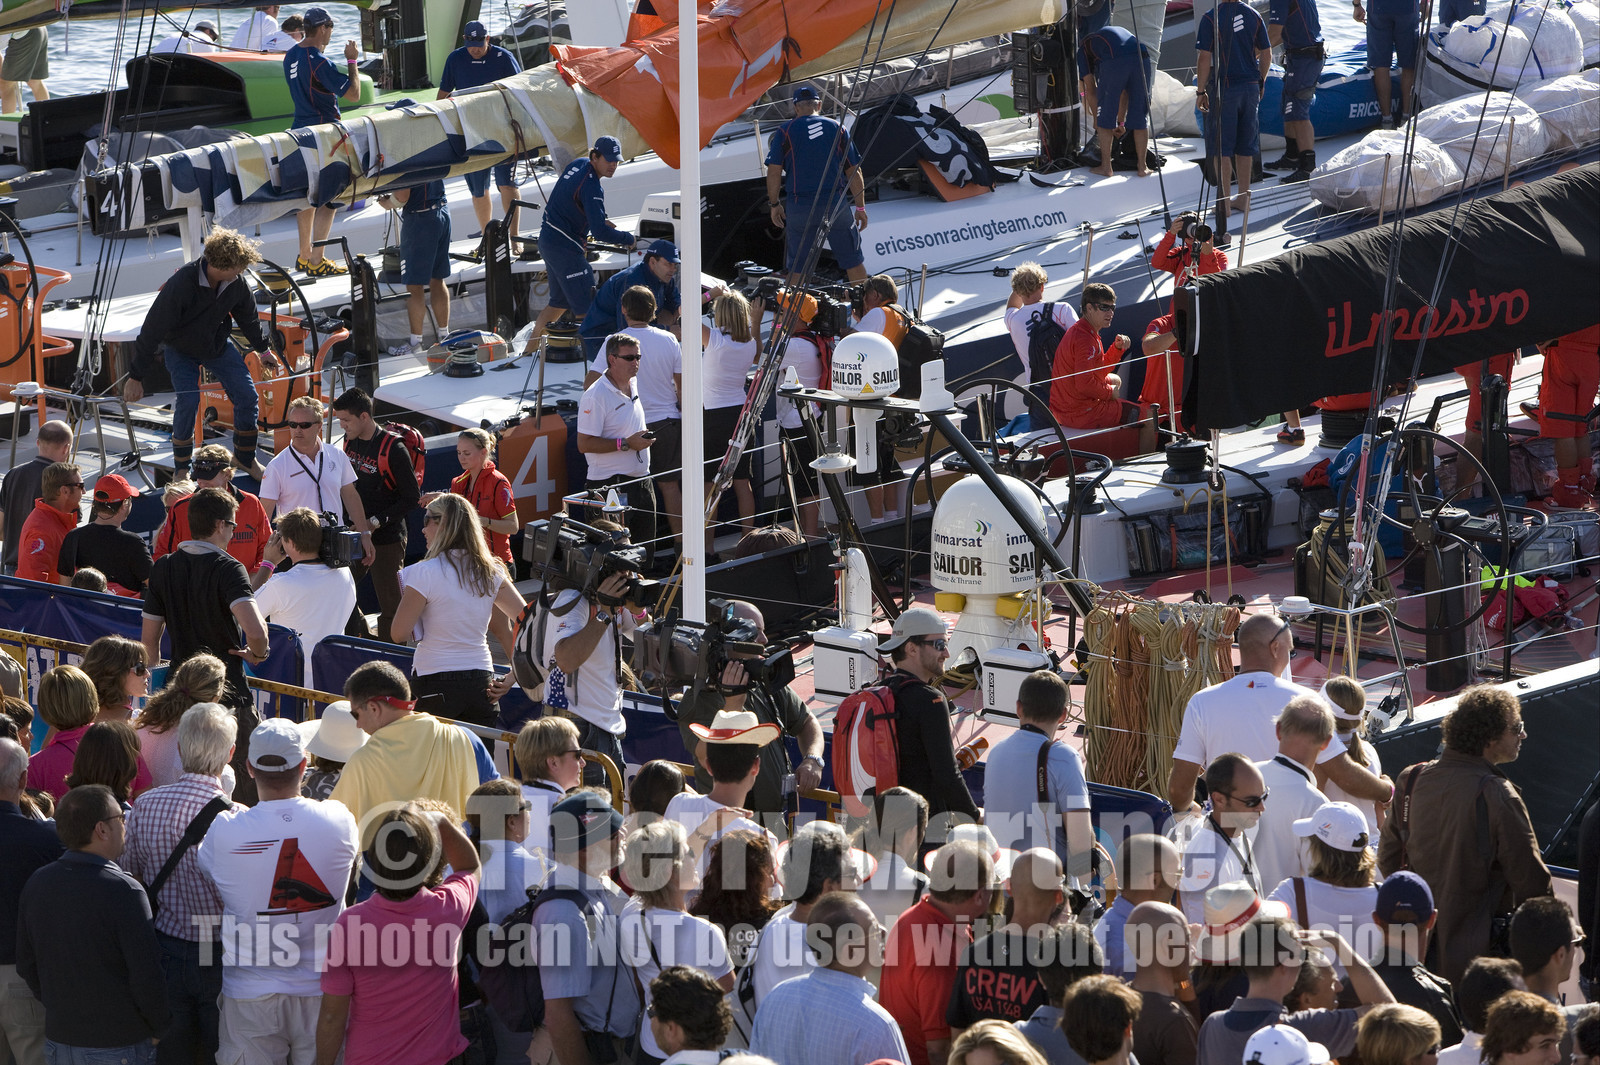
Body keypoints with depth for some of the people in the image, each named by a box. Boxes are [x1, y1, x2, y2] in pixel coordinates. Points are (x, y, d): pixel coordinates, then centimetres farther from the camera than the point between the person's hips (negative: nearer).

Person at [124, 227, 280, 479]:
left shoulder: (236, 282, -17)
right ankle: (181, 468, -1)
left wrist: (263, 348, 20)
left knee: (247, 395, -4)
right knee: (188, 402, -20)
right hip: (180, 349, -5)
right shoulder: (180, 285, -34)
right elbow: (152, 329, -28)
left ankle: (244, 457, 18)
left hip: (219, 345, 5)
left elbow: (247, 315, 6)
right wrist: (136, 376, -26)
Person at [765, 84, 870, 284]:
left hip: (799, 205, 0)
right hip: (835, 203, 1)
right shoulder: (837, 129, 5)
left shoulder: (785, 132, 1)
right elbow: (854, 172, 6)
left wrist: (774, 204, 7)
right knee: (853, 261, 11)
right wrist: (861, 208, 13)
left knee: (796, 267, 8)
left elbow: (774, 171, -5)